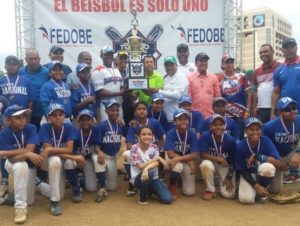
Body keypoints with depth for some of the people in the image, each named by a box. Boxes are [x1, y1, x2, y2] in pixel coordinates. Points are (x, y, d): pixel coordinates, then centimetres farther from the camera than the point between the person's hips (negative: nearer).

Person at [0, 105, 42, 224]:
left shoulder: (30, 128, -18)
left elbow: (29, 151, -29)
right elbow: (13, 159, -27)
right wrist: (27, 154, -44)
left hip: (30, 165, 2)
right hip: (12, 165, -2)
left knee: (29, 201, -3)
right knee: (21, 166, -40)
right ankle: (20, 207, -29)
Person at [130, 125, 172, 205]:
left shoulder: (154, 147, -1)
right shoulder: (134, 148, -12)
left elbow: (156, 163, -18)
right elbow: (141, 166, -21)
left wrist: (146, 168, -39)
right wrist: (158, 158, -19)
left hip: (153, 179, 4)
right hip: (138, 178, -3)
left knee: (168, 199, -14)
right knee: (149, 173, -38)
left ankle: (150, 190, 18)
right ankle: (143, 196, -9)